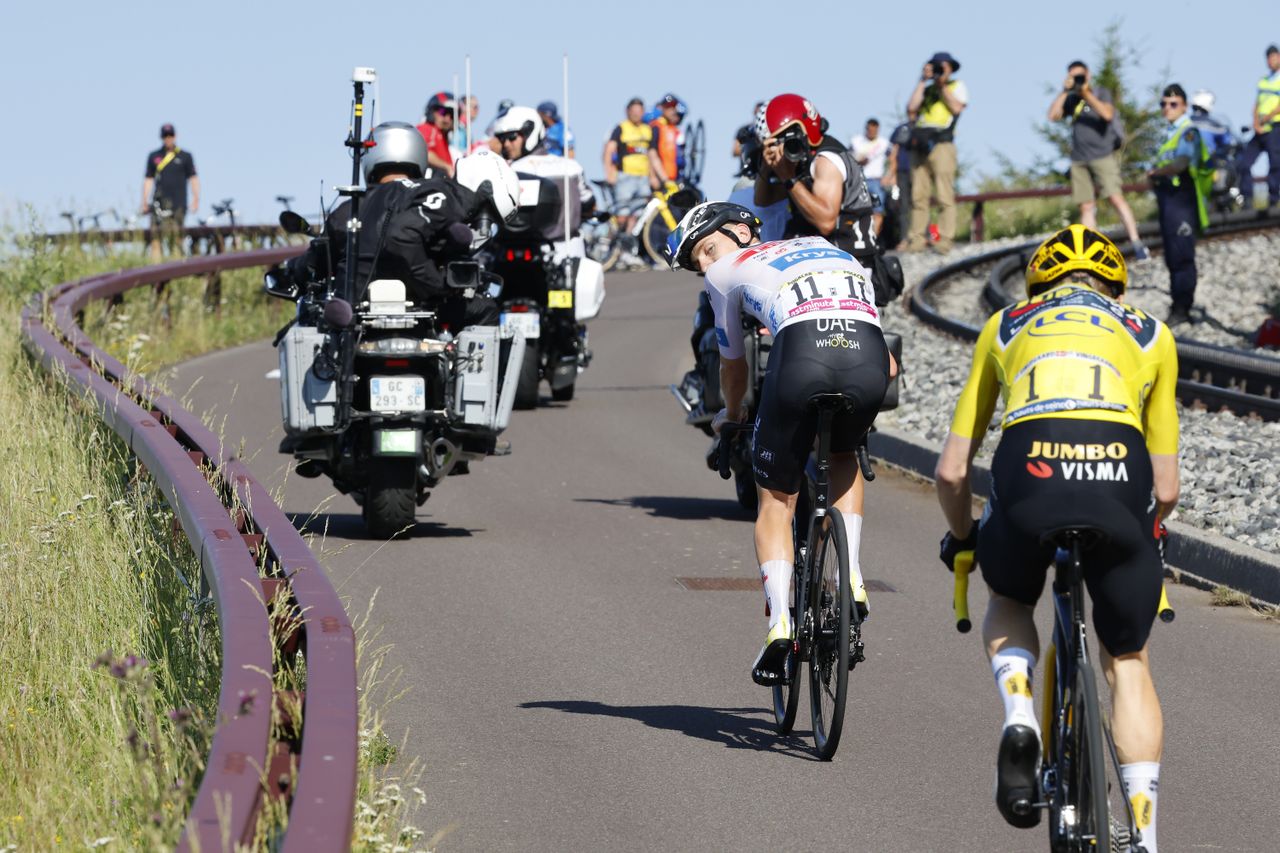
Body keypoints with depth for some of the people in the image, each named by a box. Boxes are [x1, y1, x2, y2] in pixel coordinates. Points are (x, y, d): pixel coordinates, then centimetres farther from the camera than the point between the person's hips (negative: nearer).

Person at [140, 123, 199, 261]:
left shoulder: (185, 156, 10)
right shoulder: (154, 156, 12)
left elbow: (193, 178, 9)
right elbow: (148, 179, 12)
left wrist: (196, 199, 0)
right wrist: (145, 202, 7)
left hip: (179, 203, 0)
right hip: (160, 202, 0)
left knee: (176, 238, -2)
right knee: (156, 237, -11)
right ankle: (156, 264, -13)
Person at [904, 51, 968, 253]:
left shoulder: (957, 86, 15)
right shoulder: (926, 89, 24)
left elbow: (956, 107, -3)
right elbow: (911, 108, 7)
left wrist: (942, 85, 1)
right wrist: (923, 81, 9)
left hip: (941, 144, -4)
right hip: (920, 145, 4)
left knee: (944, 194, -12)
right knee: (918, 195, -2)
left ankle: (945, 239, -15)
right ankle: (917, 239, -3)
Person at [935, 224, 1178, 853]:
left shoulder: (1006, 327, 32)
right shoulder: (1150, 334, 31)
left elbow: (952, 471, 28)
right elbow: (1166, 487, 28)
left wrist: (961, 539, 47)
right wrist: (1143, 531, 49)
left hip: (1029, 475, 0)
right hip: (1120, 479, 0)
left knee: (1008, 604, 33)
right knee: (1127, 662, 22)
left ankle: (1018, 717, 5)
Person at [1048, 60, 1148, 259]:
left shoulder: (1102, 93, 2)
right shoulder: (1071, 100, 13)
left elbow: (1107, 114, -15)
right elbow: (1053, 115, 1)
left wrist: (1087, 94, -17)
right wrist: (1064, 91, -3)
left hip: (1103, 155, -5)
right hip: (1079, 159, 5)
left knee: (1116, 198, -17)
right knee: (1086, 207, 2)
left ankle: (1137, 244, -18)